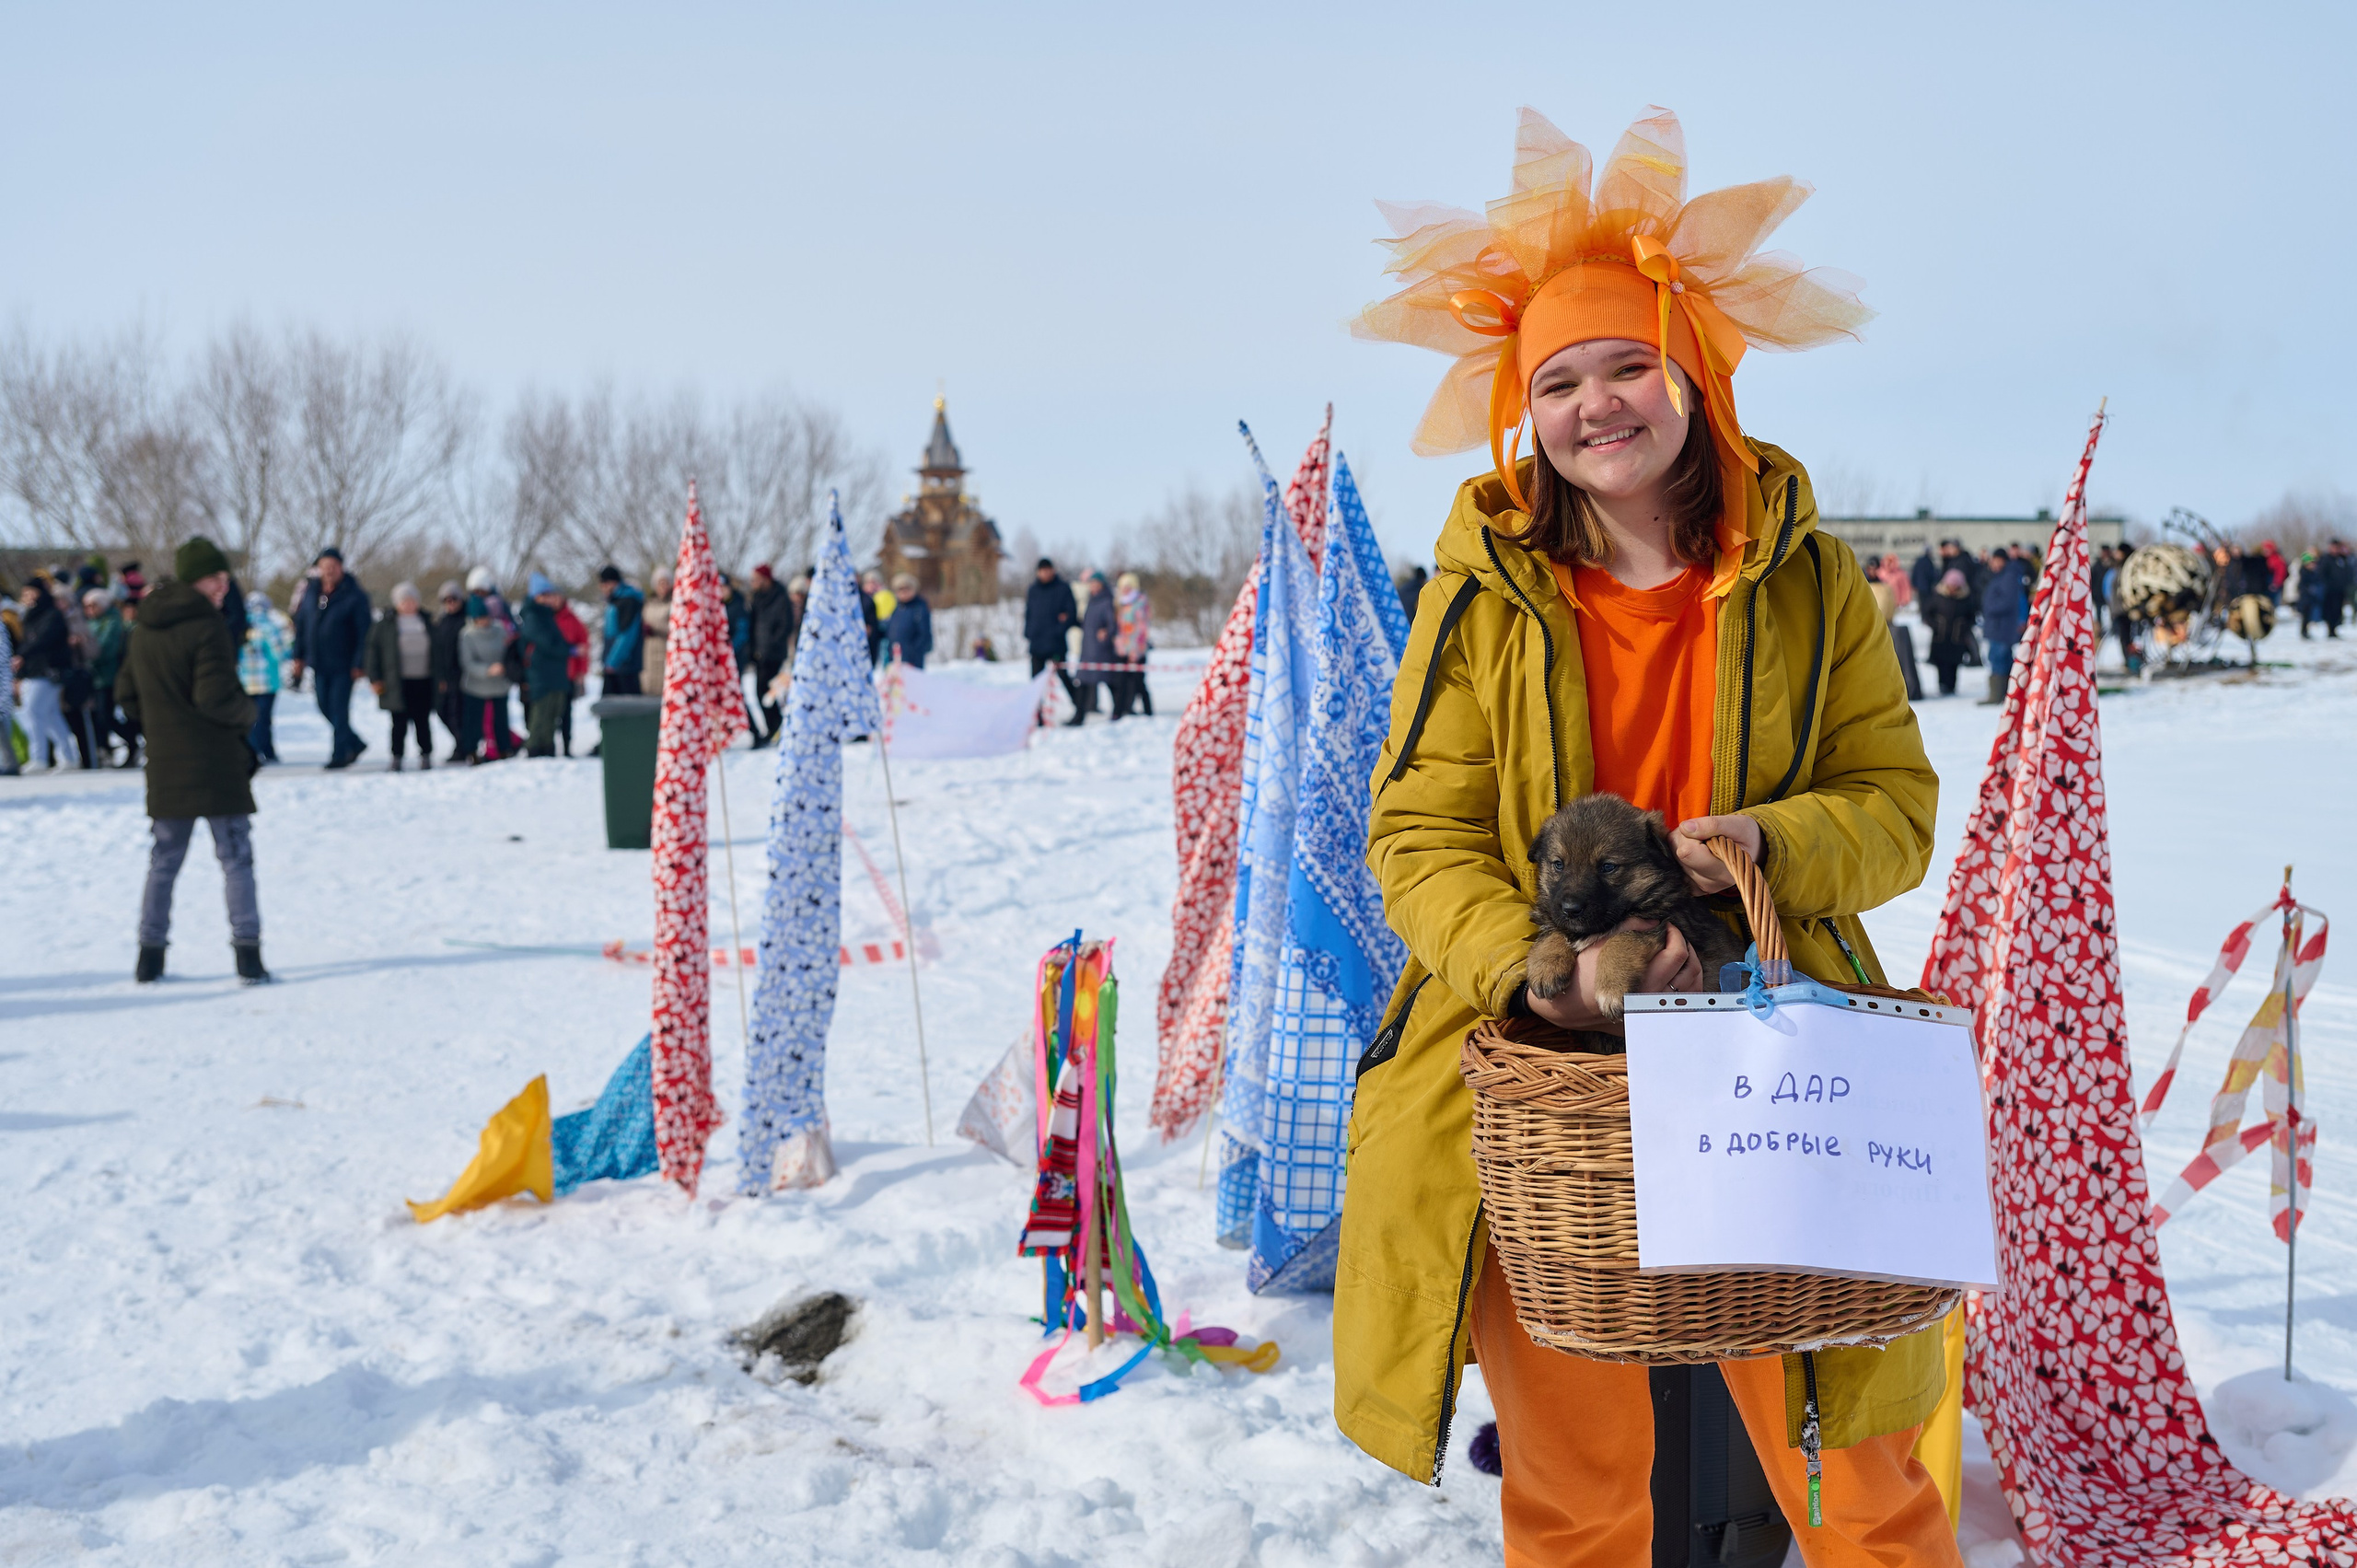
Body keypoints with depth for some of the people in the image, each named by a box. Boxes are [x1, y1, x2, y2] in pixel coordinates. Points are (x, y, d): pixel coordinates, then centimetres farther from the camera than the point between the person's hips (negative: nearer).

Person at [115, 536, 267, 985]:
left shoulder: (142, 631, 8)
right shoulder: (207, 627, -15)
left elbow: (125, 694, 13)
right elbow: (217, 697, -21)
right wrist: (247, 713, -2)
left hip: (165, 768, 6)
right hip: (217, 767, -6)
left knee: (164, 861, 14)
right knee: (236, 859, 1)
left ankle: (150, 957, 15)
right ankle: (248, 958, -1)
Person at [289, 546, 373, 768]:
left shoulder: (354, 595, -9)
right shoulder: (311, 591, 7)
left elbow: (364, 631, -10)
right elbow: (301, 624, 14)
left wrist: (359, 664, -14)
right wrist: (298, 656, 10)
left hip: (343, 664, -6)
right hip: (318, 662, 6)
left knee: (339, 709, -5)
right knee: (325, 708, 11)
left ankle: (339, 754, 3)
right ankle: (355, 743, 25)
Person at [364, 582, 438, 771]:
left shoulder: (428, 622, 9)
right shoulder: (385, 625, 2)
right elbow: (374, 652, 3)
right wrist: (375, 679, -3)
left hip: (423, 682, 2)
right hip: (398, 683, -2)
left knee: (423, 721, 5)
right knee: (399, 722, -2)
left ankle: (426, 756, 16)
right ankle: (396, 758, 5)